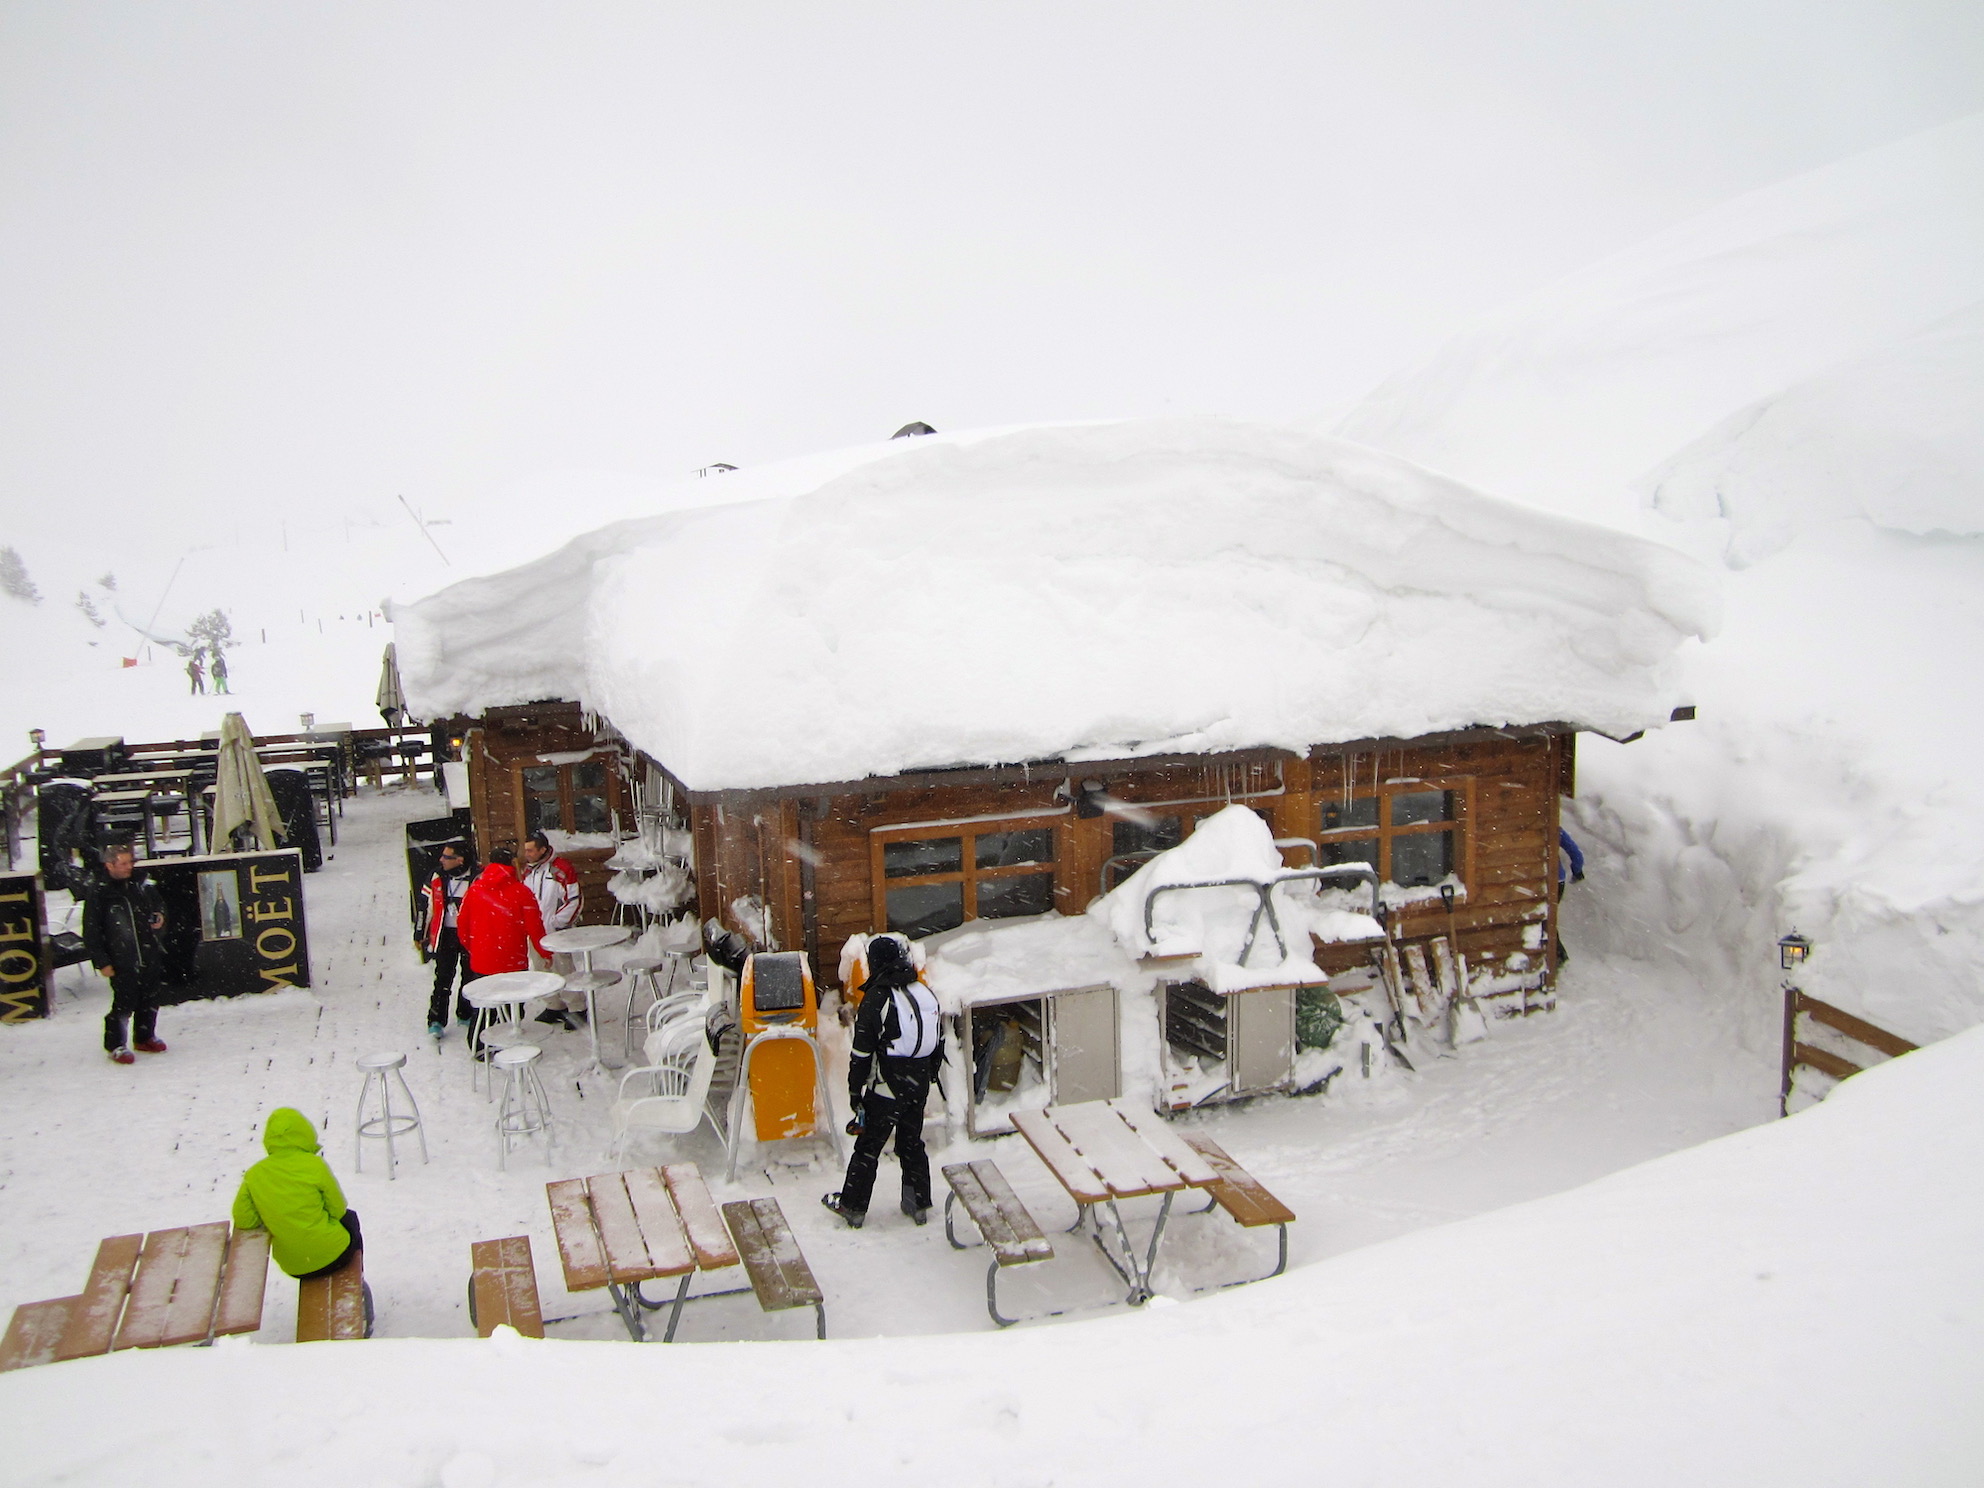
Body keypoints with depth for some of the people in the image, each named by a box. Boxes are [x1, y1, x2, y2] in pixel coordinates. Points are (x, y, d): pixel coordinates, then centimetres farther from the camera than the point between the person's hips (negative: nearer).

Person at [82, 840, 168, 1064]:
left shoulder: (140, 883, 5)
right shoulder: (99, 892, -10)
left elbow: (157, 901, 26)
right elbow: (91, 932, -9)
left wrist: (159, 915, 3)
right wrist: (102, 962, -11)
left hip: (150, 956, 6)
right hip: (121, 962, -6)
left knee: (149, 1000, 14)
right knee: (124, 1004, -4)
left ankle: (145, 1037, 31)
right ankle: (115, 1045, 13)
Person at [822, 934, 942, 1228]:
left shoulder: (876, 999, -16)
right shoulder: (926, 994, 3)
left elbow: (862, 1052, -14)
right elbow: (939, 1042, 12)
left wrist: (855, 1090, -6)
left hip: (887, 1086, -6)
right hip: (919, 1085, 6)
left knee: (868, 1145, 6)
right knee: (912, 1143, 18)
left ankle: (852, 1206, 16)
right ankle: (919, 1205, 25)